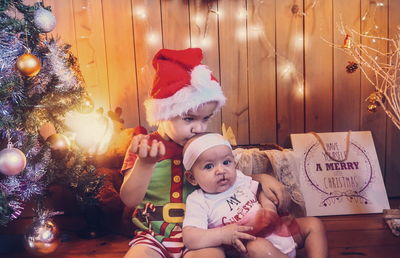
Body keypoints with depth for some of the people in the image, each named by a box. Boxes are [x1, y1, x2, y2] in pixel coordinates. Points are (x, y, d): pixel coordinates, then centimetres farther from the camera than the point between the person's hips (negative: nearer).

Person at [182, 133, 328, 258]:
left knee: (313, 224, 4)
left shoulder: (239, 178, 6)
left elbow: (259, 191, 21)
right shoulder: (198, 201, -10)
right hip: (247, 244, -7)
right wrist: (223, 234, -29)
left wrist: (268, 204, -3)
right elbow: (189, 238, -19)